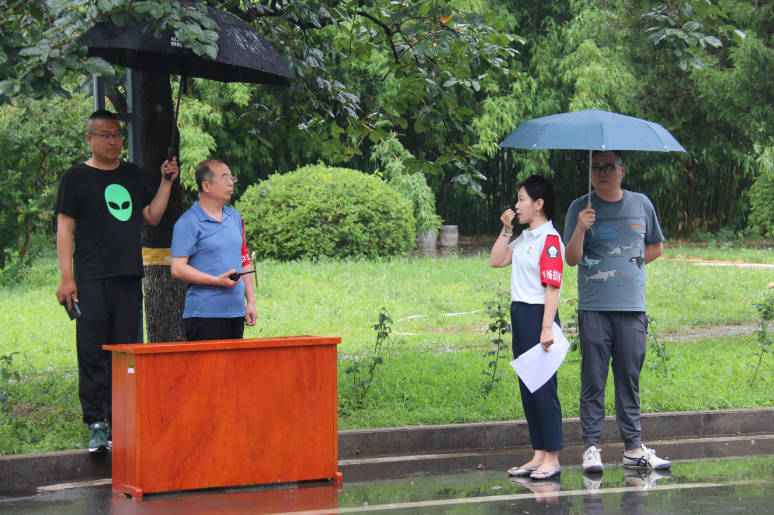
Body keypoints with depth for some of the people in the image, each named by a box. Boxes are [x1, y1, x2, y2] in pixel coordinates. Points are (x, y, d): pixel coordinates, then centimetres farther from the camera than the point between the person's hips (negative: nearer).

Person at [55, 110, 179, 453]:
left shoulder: (132, 175, 17)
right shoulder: (76, 177, 2)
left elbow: (152, 216, 19)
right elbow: (65, 228, -1)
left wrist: (167, 182, 8)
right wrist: (66, 278, -9)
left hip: (129, 278, 5)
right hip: (92, 280, -5)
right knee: (93, 355, -7)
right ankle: (96, 425, -5)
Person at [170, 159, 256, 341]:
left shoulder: (235, 218, 16)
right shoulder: (188, 223, -6)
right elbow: (178, 269, -12)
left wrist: (250, 302, 13)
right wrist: (217, 281, -19)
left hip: (236, 311, 7)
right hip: (204, 313, -7)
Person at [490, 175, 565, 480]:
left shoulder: (550, 240, -13)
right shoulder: (524, 239, 15)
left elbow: (552, 286, -17)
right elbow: (496, 261, 18)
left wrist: (547, 328, -22)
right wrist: (506, 230, 10)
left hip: (538, 315, -10)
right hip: (519, 314, 10)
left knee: (543, 387, -6)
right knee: (527, 387, 11)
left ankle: (552, 458, -2)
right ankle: (539, 455, 16)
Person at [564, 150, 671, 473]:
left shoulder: (640, 204, 9)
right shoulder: (581, 208, 2)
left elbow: (656, 247, 21)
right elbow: (572, 259, -5)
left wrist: (631, 265, 6)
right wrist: (580, 230, -22)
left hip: (632, 305, 2)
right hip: (594, 307, -2)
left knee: (630, 379, 5)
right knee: (593, 380, -2)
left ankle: (633, 448, 9)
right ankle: (591, 447, 1)